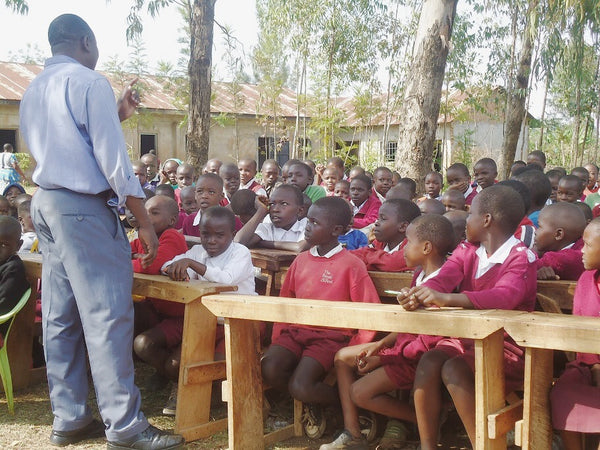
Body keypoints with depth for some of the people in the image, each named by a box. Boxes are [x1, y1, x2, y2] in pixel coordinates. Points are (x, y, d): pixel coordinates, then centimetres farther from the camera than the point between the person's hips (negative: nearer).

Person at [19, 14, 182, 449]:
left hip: (46, 204, 9)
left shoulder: (33, 90, 15)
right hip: (84, 208, -9)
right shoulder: (90, 82, -10)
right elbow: (114, 161, -14)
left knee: (61, 316, 10)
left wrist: (117, 115, 22)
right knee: (107, 314, -6)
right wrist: (145, 222, -10)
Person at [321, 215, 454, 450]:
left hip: (417, 359, -11)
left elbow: (426, 343, -25)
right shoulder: (420, 275, 6)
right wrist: (380, 345, 3)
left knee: (361, 392, -19)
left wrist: (381, 358, -17)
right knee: (342, 357, 11)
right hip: (403, 346, 11)